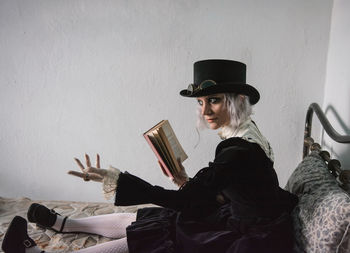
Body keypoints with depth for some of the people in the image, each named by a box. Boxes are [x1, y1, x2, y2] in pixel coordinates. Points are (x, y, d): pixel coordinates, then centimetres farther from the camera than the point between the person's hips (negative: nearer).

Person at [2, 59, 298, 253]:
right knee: (142, 221, 8)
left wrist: (112, 178, -27)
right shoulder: (245, 135, 0)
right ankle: (59, 222, 27)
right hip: (241, 218, 8)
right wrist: (190, 185, -4)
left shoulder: (238, 152, -30)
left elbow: (182, 201, -27)